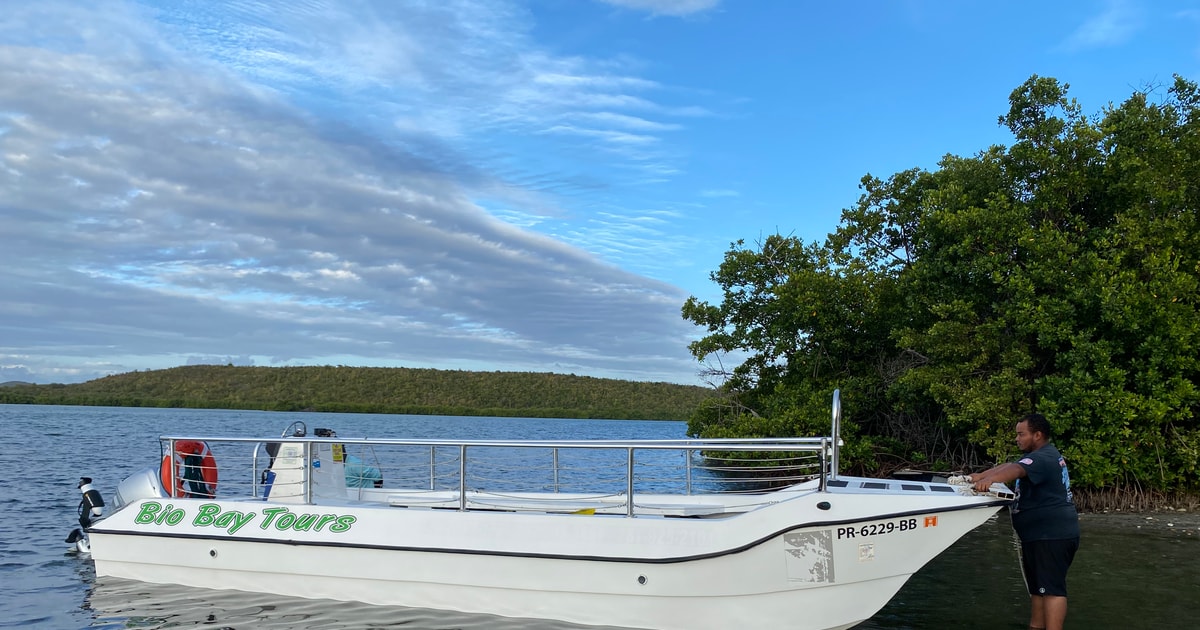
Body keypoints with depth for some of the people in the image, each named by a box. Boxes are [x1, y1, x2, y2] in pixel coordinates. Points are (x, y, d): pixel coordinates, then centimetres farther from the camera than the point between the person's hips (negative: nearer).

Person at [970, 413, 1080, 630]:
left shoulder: (1043, 458, -18)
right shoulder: (1042, 455, 19)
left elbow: (1016, 469, -37)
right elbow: (1007, 465, 19)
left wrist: (990, 479, -54)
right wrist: (978, 477, 10)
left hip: (1052, 535, -11)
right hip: (1040, 535, 11)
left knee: (1051, 589, -14)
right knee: (1038, 588, 17)